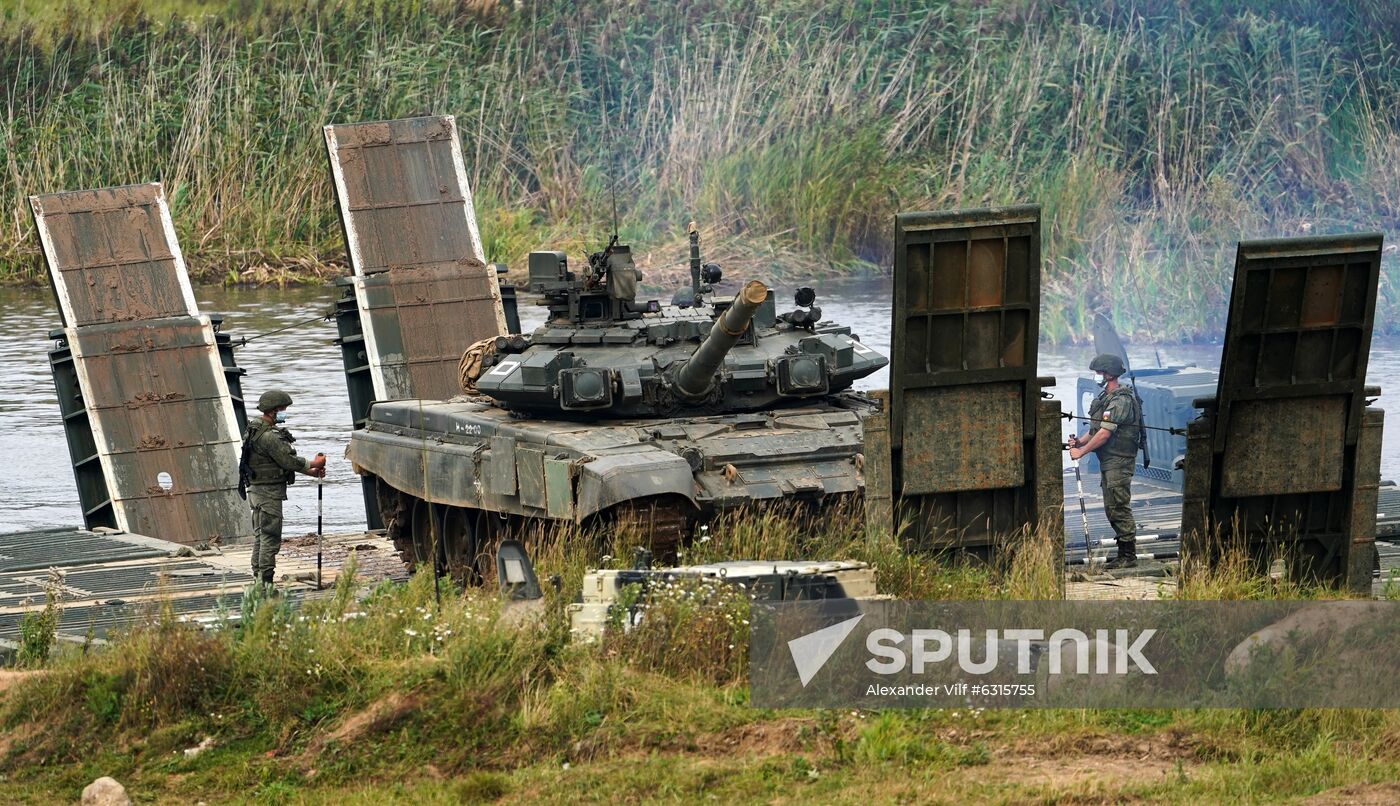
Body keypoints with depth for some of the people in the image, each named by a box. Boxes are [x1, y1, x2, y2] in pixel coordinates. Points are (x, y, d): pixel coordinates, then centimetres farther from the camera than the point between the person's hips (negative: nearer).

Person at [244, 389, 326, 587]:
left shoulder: (257, 431, 14)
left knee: (260, 536, 15)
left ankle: (258, 577, 21)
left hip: (257, 490, 11)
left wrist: (310, 471, 9)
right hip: (269, 492, -11)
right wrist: (313, 465, -3)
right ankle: (265, 580, -9)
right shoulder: (268, 436, -20)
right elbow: (288, 461, -19)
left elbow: (284, 459, 15)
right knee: (270, 537, -8)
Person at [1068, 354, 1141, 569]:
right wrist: (1080, 441, 3)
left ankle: (1128, 556, -7)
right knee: (1112, 509, 12)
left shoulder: (1121, 400, -16)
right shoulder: (1105, 398, 16)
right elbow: (1097, 429, 21)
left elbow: (1105, 433, -21)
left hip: (1118, 461, -10)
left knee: (1119, 508, -9)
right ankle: (1124, 554, 18)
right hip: (1108, 462, 10)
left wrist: (1081, 452, -15)